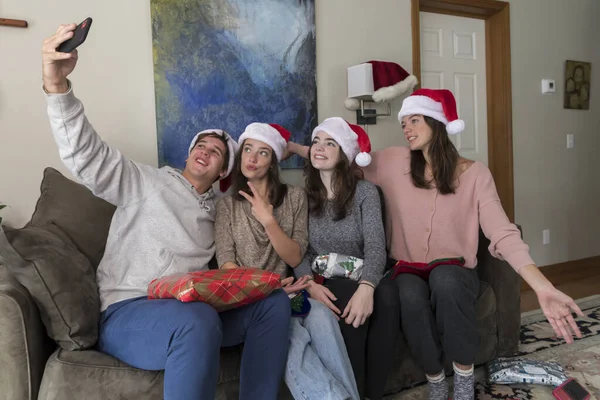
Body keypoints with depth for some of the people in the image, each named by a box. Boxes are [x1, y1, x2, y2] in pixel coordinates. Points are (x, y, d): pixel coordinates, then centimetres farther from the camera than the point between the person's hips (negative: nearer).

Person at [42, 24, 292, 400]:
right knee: (198, 320, -38)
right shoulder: (148, 182, 2)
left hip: (192, 310, 6)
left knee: (274, 300, -11)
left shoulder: (217, 210, 18)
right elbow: (87, 156, -12)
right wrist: (57, 84, -26)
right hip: (127, 313, -5)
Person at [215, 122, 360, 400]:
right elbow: (227, 265, -3)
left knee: (321, 317, -33)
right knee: (292, 335, -34)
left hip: (287, 292, 1)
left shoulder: (294, 197, 6)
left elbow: (295, 259, -2)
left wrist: (268, 220, -17)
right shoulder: (227, 204, 6)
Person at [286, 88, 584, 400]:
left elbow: (502, 232, -16)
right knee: (411, 296, -34)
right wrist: (294, 148, 4)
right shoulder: (393, 162, 1)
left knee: (444, 279, -37)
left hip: (454, 273, -1)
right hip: (408, 270, 1)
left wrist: (543, 287, -29)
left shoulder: (475, 173, -5)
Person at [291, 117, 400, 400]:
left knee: (386, 293, -32)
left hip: (360, 280, 0)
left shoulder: (365, 192, -1)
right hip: (325, 284, 0)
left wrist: (366, 287, -34)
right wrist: (309, 283, -26)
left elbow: (376, 246, -14)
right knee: (349, 299, -32)